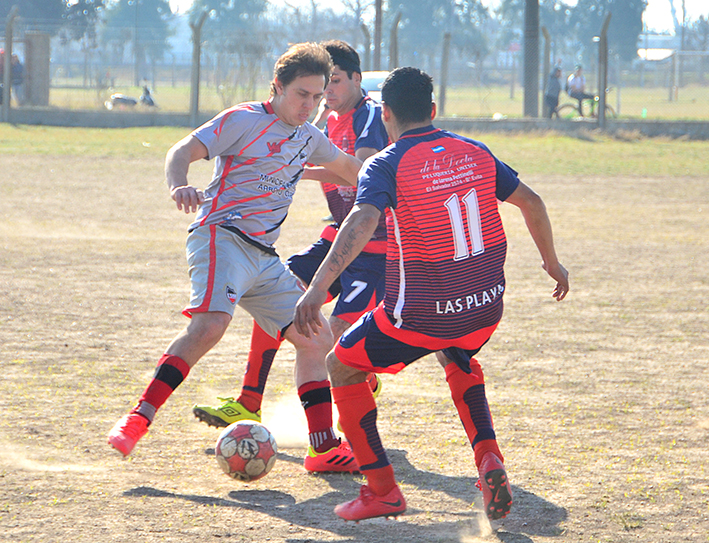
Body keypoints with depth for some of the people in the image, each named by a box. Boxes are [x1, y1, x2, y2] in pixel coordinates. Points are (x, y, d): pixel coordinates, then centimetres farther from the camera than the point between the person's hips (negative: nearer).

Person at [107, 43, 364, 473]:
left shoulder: (308, 137, 19)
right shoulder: (244, 121, -3)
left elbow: (346, 166, 39)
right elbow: (183, 152, -11)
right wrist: (179, 185, -32)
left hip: (264, 256, 8)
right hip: (223, 237, -8)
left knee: (316, 340, 6)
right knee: (210, 324, -31)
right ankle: (139, 419, -32)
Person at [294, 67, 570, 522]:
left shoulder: (385, 165, -10)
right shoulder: (475, 152, 6)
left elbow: (362, 222, -28)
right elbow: (532, 203, 11)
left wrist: (318, 287, -36)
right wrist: (552, 262, 27)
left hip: (420, 316, -5)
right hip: (485, 309, 5)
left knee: (343, 367, 18)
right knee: (458, 360, 38)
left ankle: (382, 490, 11)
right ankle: (489, 458, 15)